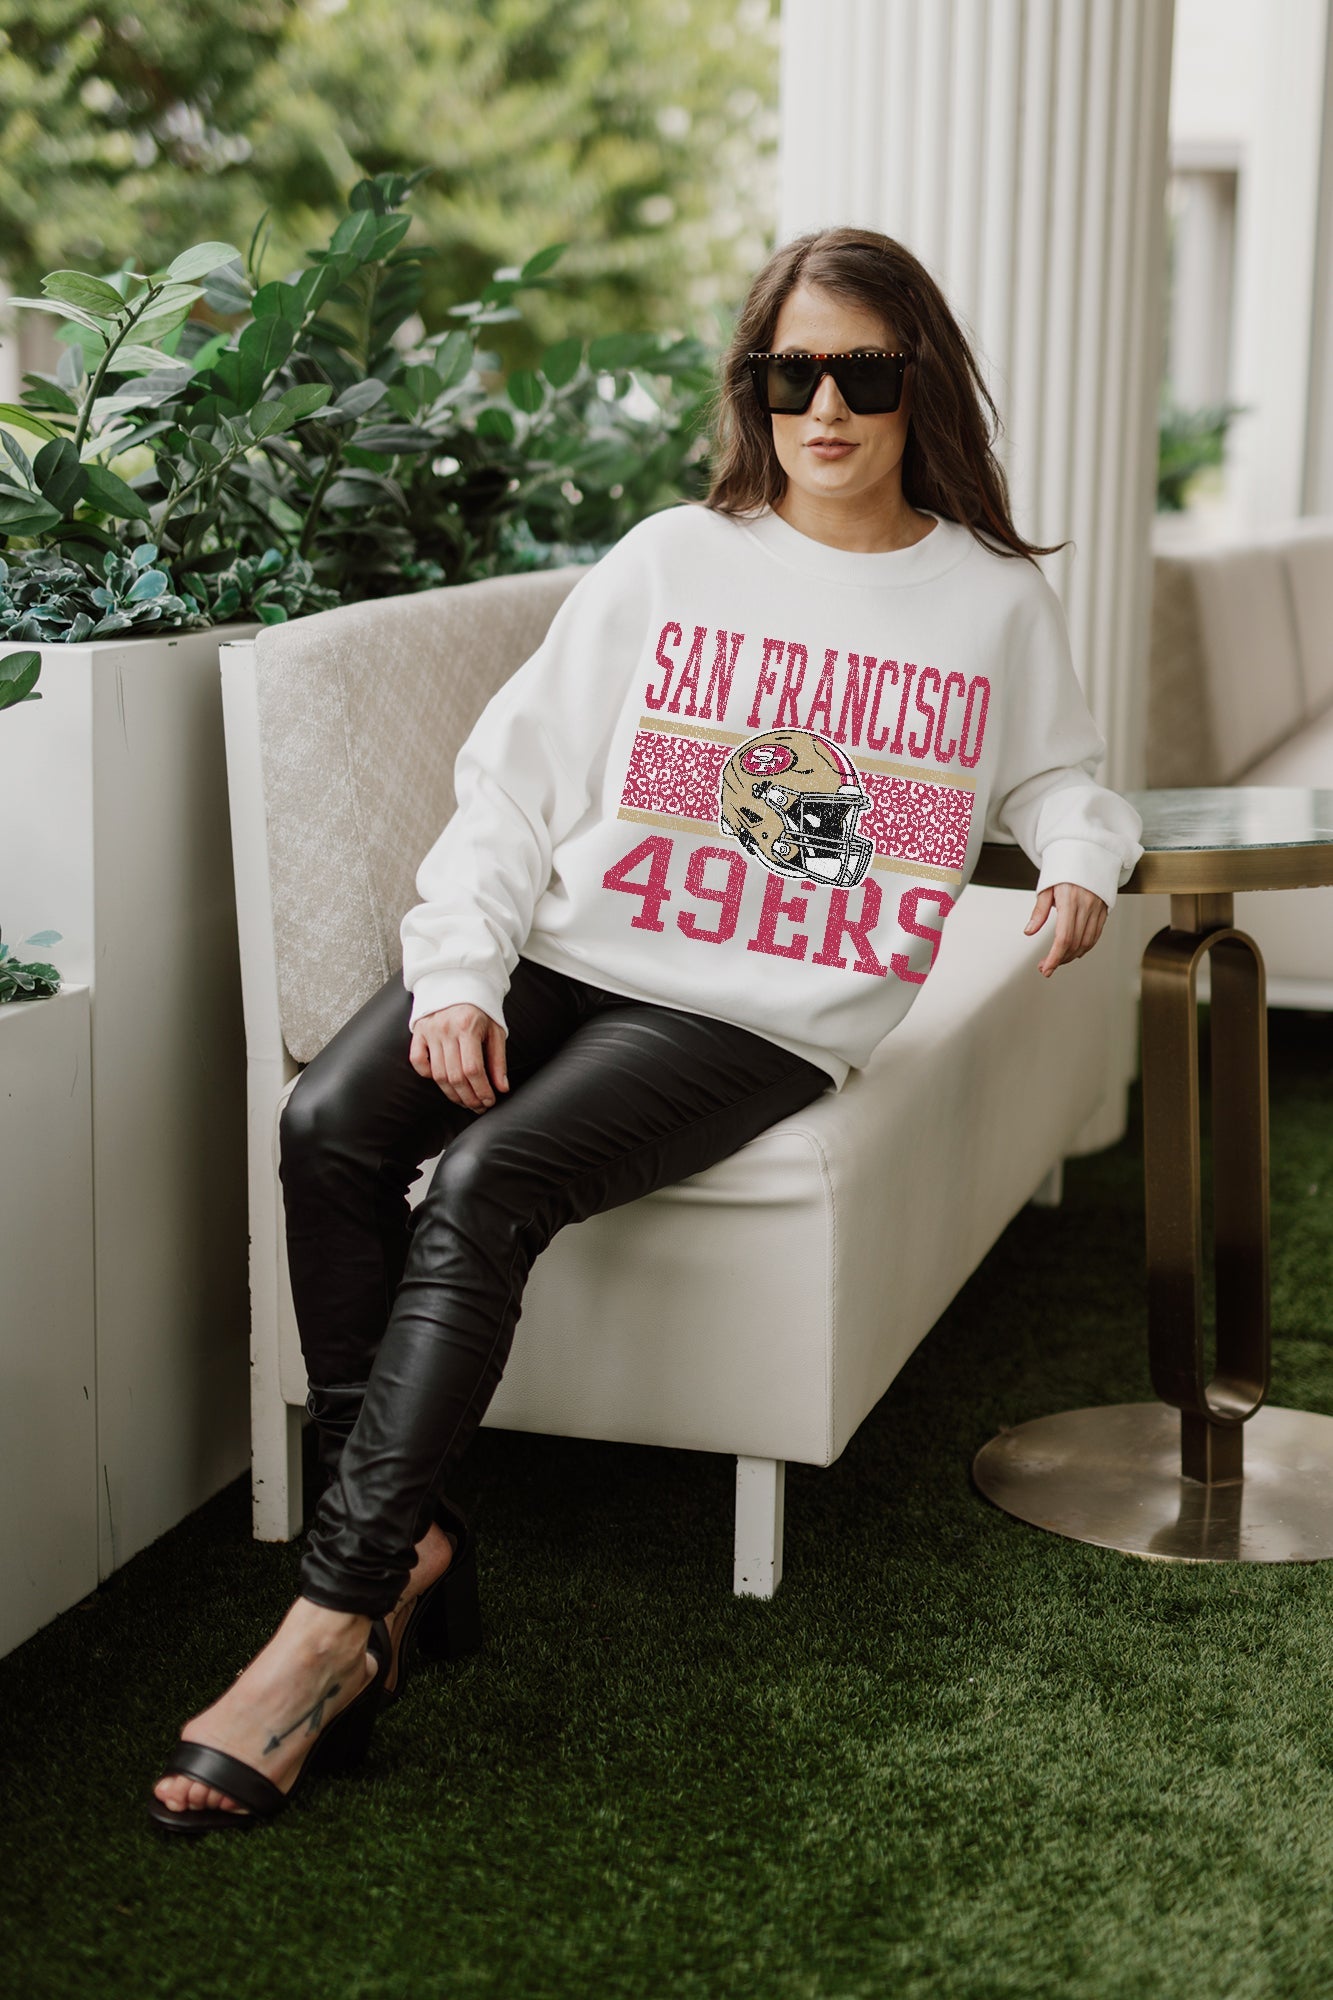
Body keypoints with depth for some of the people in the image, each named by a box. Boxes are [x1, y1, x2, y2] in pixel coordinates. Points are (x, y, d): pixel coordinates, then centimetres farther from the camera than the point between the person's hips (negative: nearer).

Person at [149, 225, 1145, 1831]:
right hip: (566, 954, 3)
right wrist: (459, 971, -9)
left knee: (487, 1187, -29)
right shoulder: (672, 560, 9)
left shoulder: (996, 600, 10)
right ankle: (407, 1536, -17)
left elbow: (1049, 770, 30)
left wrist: (1083, 854, 7)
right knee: (329, 1126, -26)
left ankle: (335, 1620, -27)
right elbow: (515, 778, 5)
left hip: (760, 1019, -3)